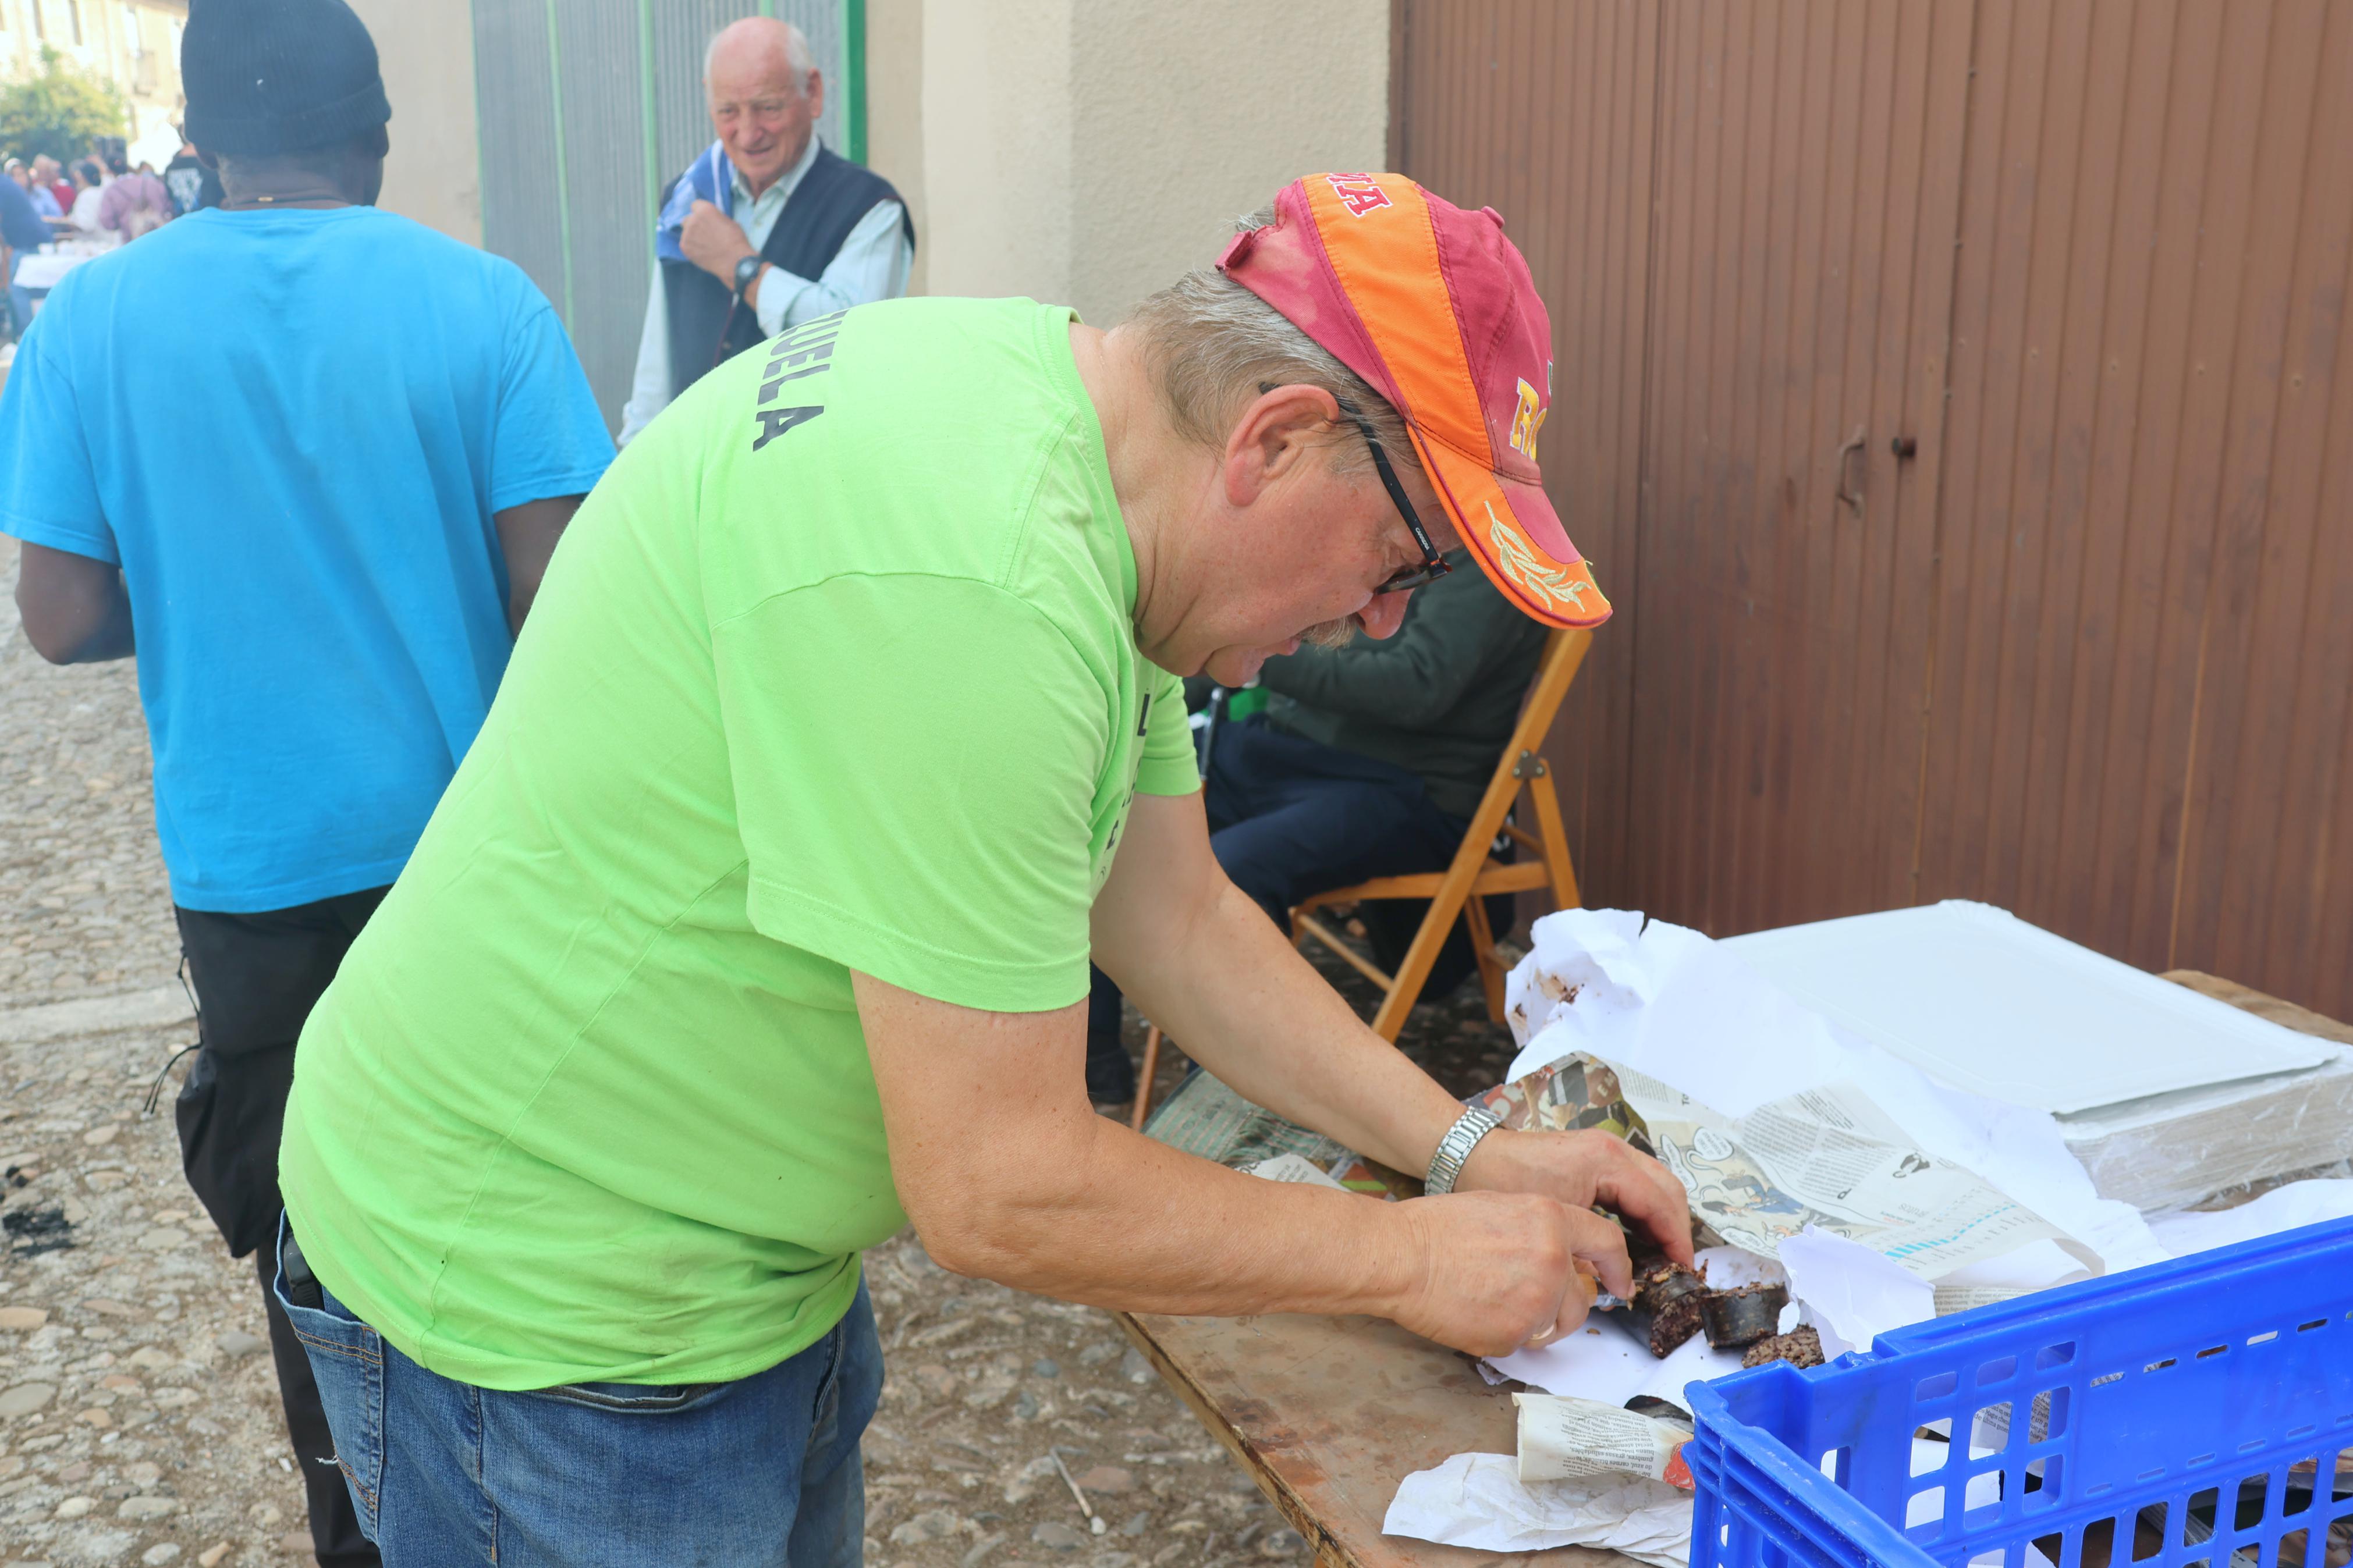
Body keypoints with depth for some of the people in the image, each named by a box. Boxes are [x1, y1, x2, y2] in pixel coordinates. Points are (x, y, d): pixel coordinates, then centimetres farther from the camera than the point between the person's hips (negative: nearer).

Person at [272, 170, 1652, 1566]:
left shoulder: (1058, 388, -2)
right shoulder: (967, 579, -33)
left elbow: (1178, 920, 5)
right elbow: (1004, 1192, -28)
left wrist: (1466, 1149, 0)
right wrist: (1414, 1258, -15)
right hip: (547, 1313, -9)